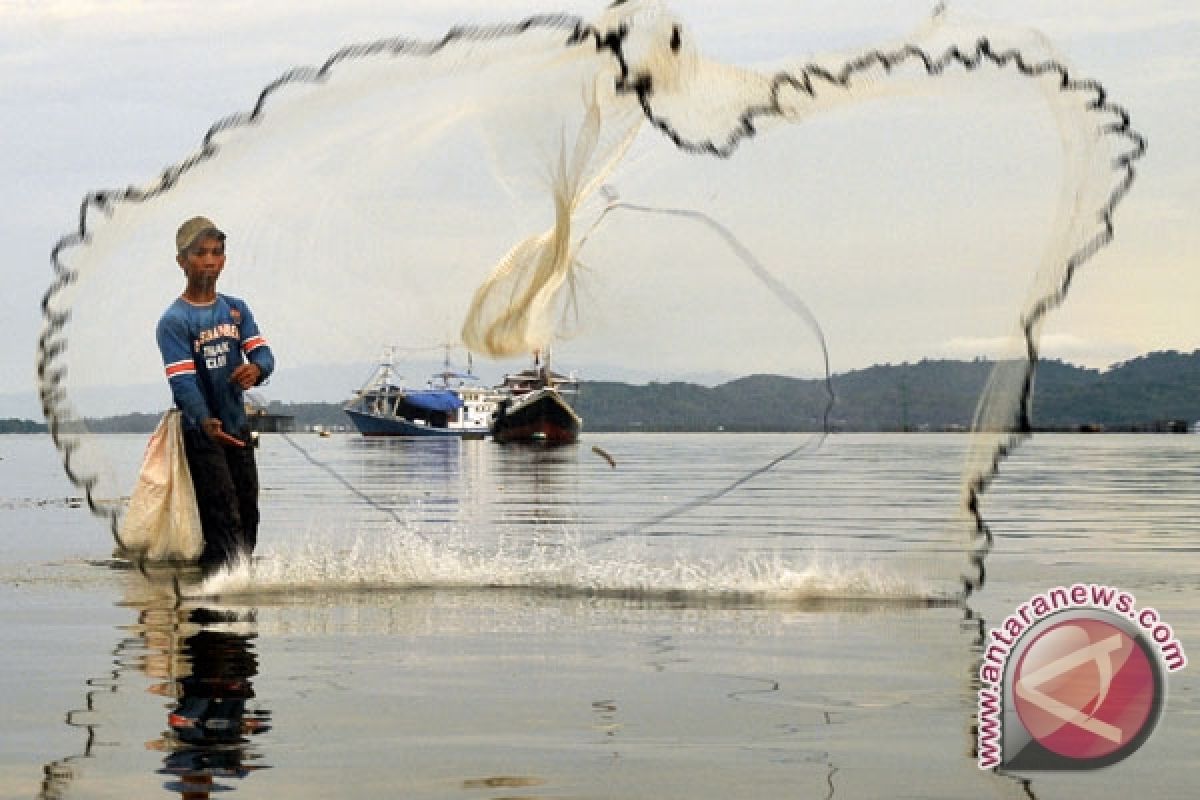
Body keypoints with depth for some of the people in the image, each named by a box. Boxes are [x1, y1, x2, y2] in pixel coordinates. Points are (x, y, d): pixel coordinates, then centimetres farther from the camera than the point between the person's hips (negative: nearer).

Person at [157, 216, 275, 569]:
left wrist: (256, 369, -29)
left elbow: (262, 352, -2)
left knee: (248, 517, 11)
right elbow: (182, 379, -22)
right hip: (201, 432, -6)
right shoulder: (174, 320, -12)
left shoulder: (237, 309, 8)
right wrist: (205, 422, -40)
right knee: (224, 521, -12)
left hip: (237, 425, 6)